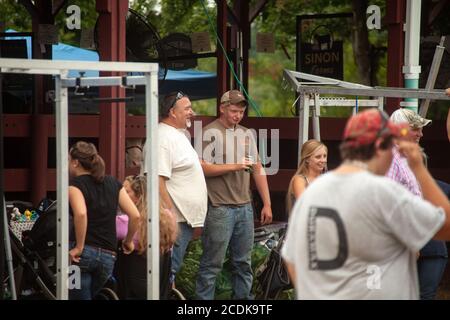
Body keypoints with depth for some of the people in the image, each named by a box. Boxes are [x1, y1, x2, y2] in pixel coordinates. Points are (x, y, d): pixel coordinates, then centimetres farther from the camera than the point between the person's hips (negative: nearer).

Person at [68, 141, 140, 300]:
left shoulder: (75, 184, -2)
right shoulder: (113, 184, 13)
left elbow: (81, 213, -22)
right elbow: (135, 215, 6)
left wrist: (79, 247, -15)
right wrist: (128, 241, 20)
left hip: (82, 254, -5)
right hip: (108, 257, 5)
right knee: (86, 295, 23)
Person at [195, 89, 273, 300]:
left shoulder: (246, 134, 14)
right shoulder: (210, 133, -4)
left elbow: (258, 170, 16)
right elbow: (203, 168, -13)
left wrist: (267, 204, 13)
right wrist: (234, 166, -16)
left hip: (245, 207, 6)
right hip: (219, 209, -6)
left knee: (243, 262, 11)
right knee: (212, 263, -3)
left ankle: (243, 297, 18)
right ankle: (203, 297, 2)